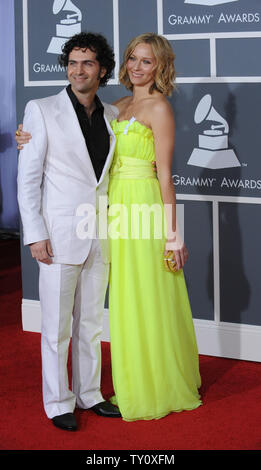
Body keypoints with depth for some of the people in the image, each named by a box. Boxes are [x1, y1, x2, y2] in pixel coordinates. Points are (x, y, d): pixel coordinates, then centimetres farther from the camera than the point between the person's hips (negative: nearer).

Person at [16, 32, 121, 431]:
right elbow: (28, 178, -7)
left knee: (91, 323, 14)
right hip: (59, 238, -5)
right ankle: (58, 402, 16)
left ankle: (89, 394, 27)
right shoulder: (42, 110, -6)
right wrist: (35, 234, -12)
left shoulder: (112, 116, 8)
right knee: (57, 327, 3)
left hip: (100, 240, 5)